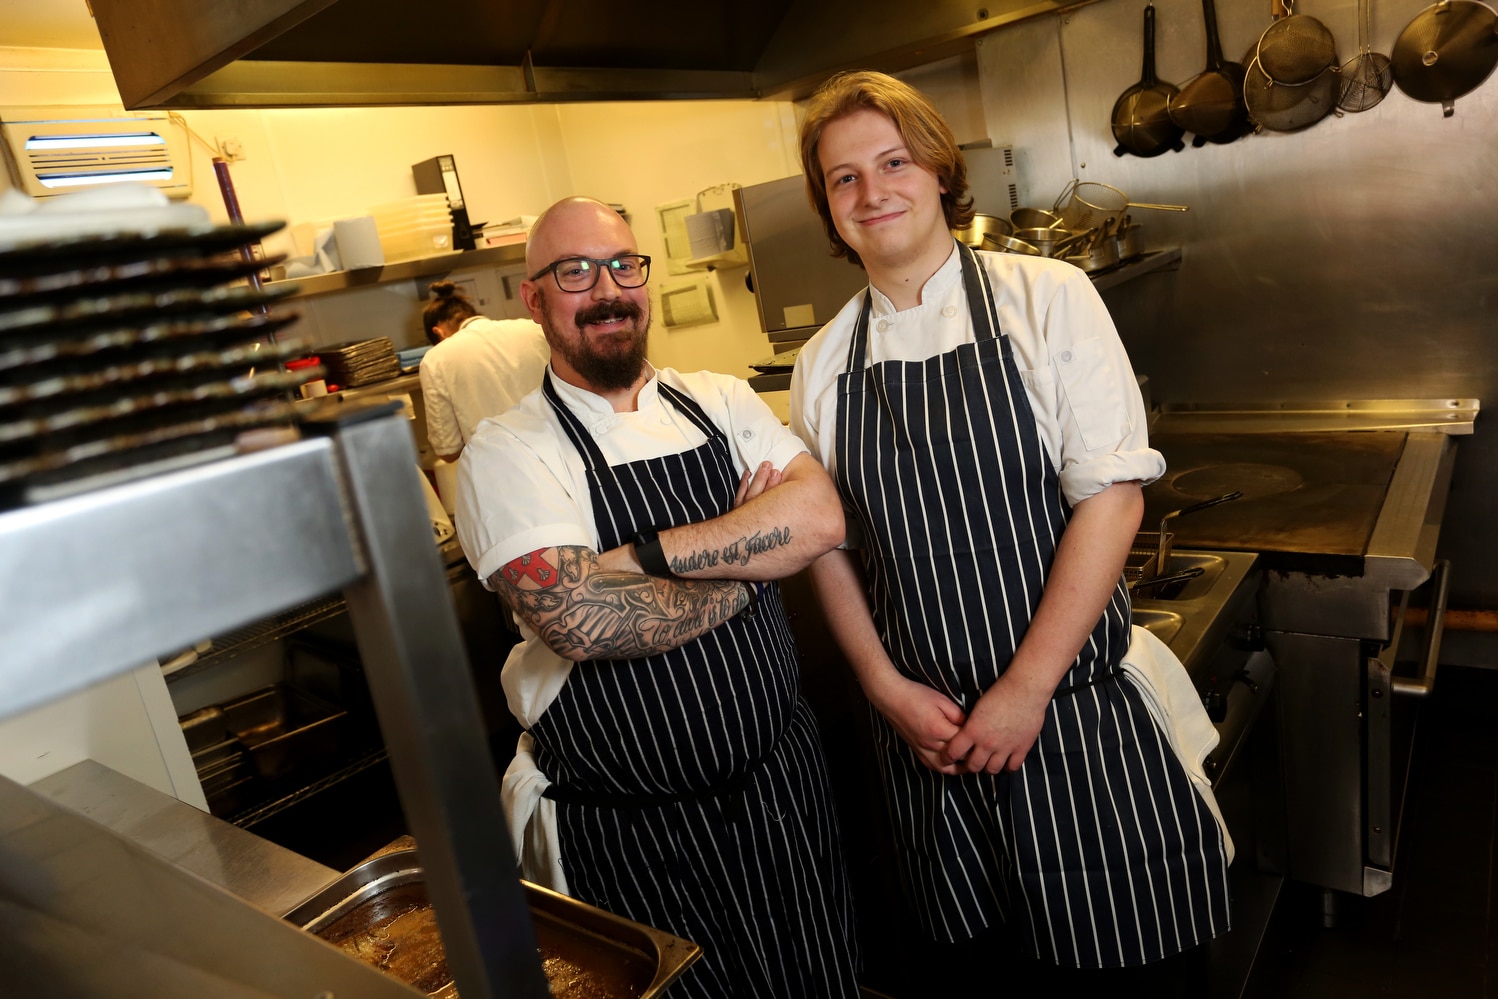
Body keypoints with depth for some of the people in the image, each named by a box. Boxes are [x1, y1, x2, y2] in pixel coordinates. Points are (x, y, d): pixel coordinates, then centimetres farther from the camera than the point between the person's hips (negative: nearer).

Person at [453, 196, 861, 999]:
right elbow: (582, 620, -27)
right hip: (631, 838, -4)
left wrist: (645, 552, -22)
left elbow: (821, 514, -13)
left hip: (782, 782, 5)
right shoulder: (506, 453, -12)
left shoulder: (720, 402, 3)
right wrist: (753, 555, -14)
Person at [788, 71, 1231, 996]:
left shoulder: (1047, 298, -6)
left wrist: (1024, 690, -15)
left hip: (1076, 703, -2)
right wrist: (889, 687, -5)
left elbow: (1113, 495, -12)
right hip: (927, 725, 3)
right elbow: (830, 544, 7)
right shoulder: (823, 363, 3)